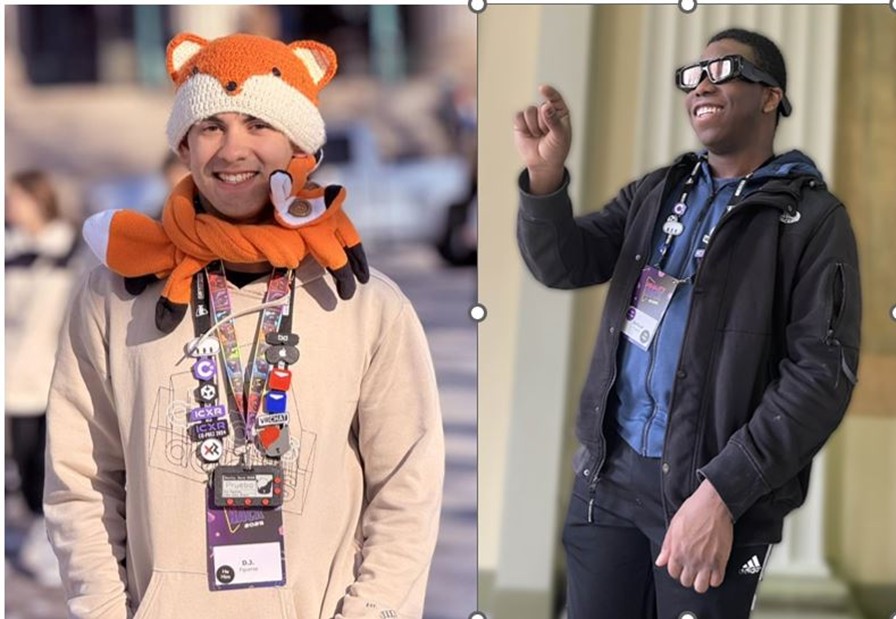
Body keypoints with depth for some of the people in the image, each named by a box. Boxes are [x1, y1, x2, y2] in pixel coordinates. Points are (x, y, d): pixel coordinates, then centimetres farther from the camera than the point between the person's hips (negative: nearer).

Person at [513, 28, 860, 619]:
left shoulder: (812, 219, -6)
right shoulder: (652, 194, 12)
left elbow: (822, 372, -13)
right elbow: (564, 264, 5)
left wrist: (722, 492, -21)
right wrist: (546, 176, -16)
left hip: (717, 488, -5)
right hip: (610, 467, 5)